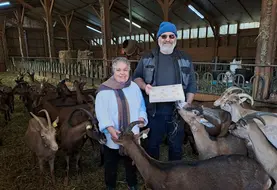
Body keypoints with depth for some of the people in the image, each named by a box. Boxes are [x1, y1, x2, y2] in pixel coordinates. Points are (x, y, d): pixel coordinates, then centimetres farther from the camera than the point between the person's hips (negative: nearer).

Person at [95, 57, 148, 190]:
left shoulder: (134, 87, 3)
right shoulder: (104, 89, -11)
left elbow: (141, 106, 8)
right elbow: (101, 111, -14)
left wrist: (141, 117, -12)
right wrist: (109, 128, -26)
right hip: (112, 136, -3)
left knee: (131, 162, 22)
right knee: (111, 164, 18)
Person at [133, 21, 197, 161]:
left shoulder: (185, 59, 7)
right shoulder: (147, 58, 5)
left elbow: (191, 84, 7)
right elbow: (136, 77, 8)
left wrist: (188, 103, -6)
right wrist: (144, 86, -14)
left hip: (177, 111, 1)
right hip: (153, 111, 0)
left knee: (176, 145, 14)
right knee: (152, 144, 15)